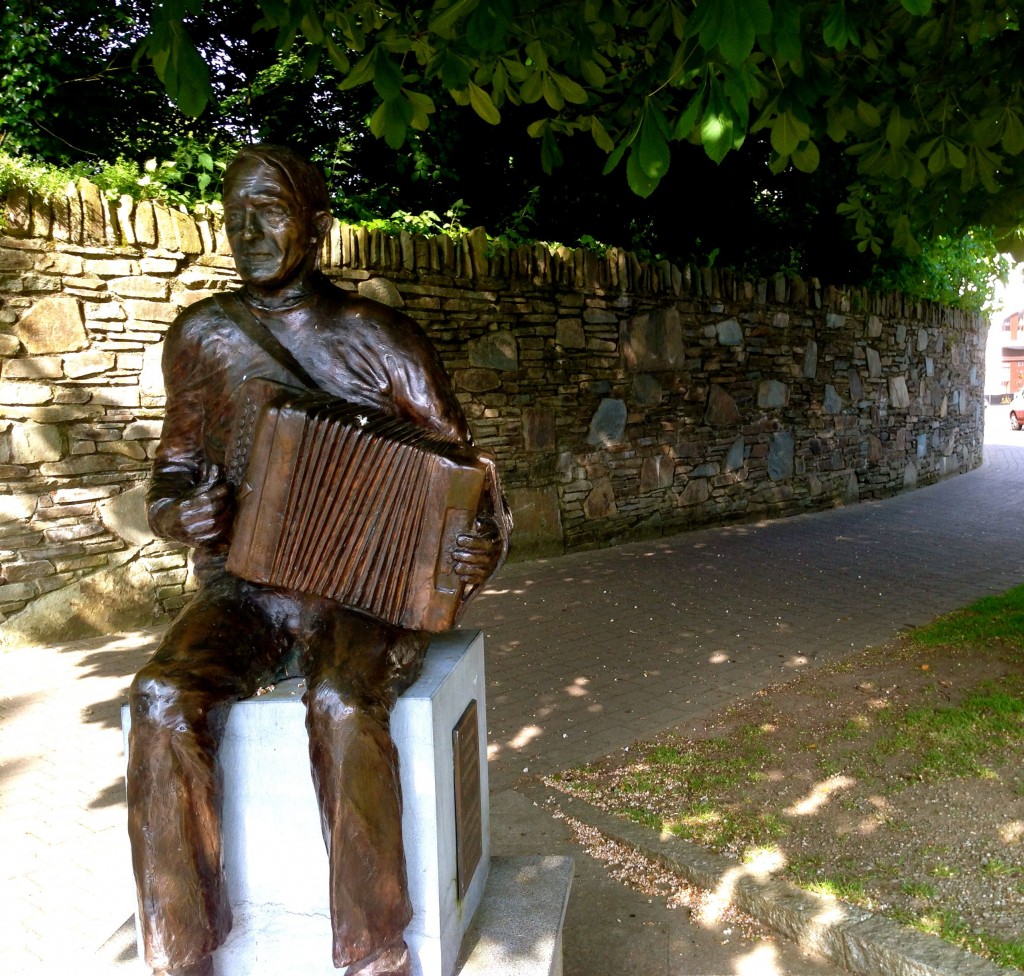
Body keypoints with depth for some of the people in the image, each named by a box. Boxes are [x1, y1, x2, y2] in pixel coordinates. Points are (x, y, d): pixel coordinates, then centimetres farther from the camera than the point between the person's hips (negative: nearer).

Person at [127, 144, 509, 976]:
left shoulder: (384, 340, 0)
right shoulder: (203, 336, 9)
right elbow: (176, 464, 17)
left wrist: (486, 542, -19)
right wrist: (175, 514, -7)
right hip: (240, 589, 3)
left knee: (342, 705, -33)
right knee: (164, 700, -26)